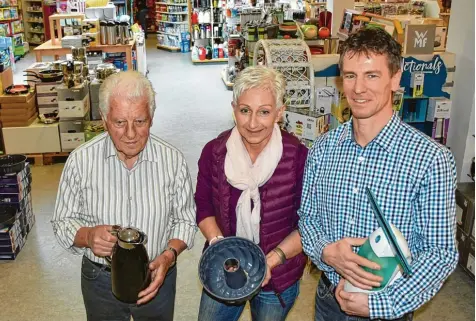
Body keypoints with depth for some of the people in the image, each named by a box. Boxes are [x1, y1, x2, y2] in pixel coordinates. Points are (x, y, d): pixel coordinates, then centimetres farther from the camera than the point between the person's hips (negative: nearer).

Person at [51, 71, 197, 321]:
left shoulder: (172, 159, -14)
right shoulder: (80, 160, -15)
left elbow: (185, 220, -4)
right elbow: (63, 223, -6)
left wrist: (169, 256, -22)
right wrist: (88, 237, -27)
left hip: (156, 277, 0)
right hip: (100, 280, 0)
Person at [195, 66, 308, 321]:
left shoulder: (297, 157, -18)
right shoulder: (214, 152, -10)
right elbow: (203, 208, -1)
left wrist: (272, 259, -23)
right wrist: (219, 246, -17)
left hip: (278, 278, -1)